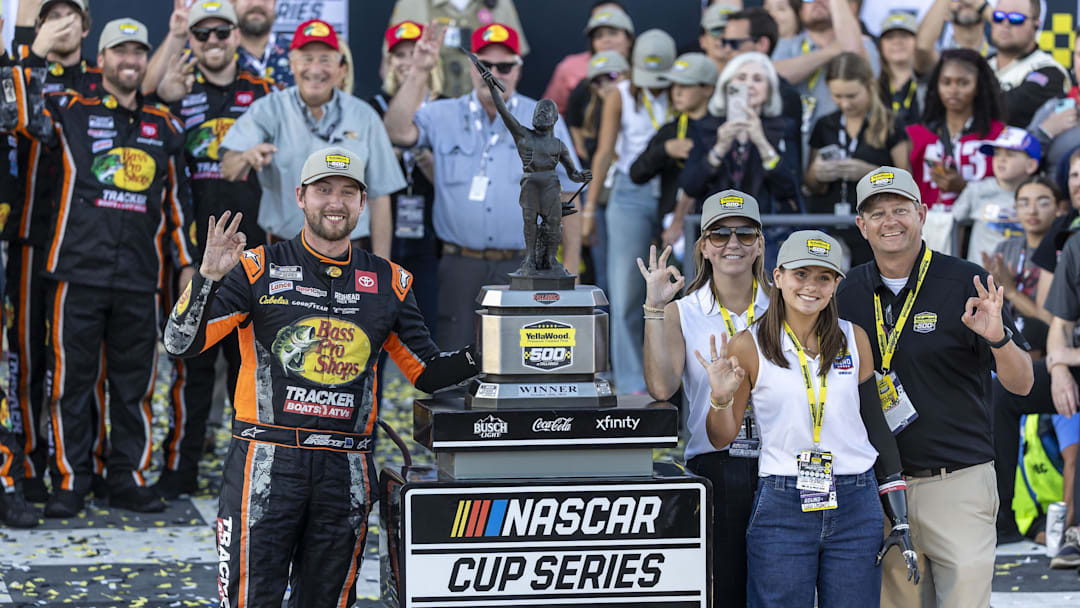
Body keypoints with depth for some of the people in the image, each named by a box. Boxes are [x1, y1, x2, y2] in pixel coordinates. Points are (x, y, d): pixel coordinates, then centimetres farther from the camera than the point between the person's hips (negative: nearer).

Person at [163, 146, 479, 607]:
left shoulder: (389, 283, 11)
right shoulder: (258, 269, 1)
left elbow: (427, 373, 16)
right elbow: (181, 343, -4)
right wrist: (207, 275, -19)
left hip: (345, 471, 3)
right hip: (267, 463, -3)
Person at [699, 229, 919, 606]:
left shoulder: (853, 339, 7)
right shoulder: (748, 346, -1)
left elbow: (875, 426, 12)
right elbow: (722, 439, 5)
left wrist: (900, 521, 9)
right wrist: (720, 399, -17)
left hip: (856, 507, 2)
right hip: (781, 508, -2)